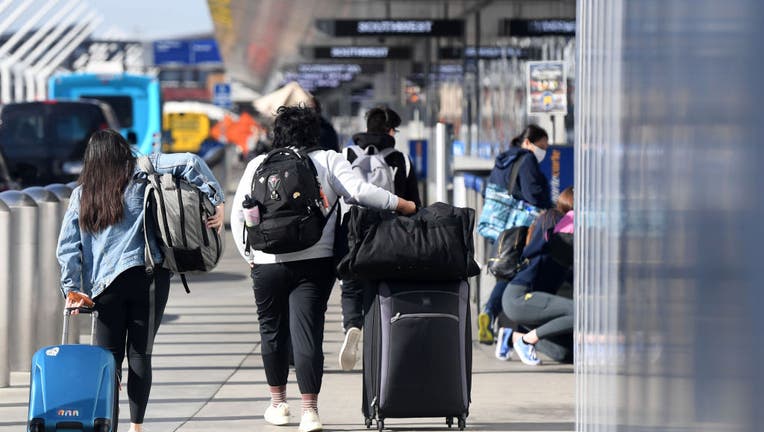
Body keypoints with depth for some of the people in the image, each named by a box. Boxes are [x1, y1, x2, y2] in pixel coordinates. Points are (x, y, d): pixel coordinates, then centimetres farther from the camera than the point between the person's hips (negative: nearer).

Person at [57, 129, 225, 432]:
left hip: (104, 284, 1)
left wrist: (72, 289, 5)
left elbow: (67, 246, 6)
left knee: (108, 357, 5)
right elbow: (189, 163, -7)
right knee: (140, 353, 3)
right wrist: (216, 202, -5)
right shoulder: (140, 177, 5)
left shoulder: (81, 195, 12)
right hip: (148, 275, -1)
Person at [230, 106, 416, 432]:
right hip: (315, 261, -1)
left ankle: (278, 403, 25)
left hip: (268, 263, 1)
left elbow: (238, 215, 5)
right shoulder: (328, 161, 2)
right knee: (306, 332, -3)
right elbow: (358, 191, -9)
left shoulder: (259, 165, 6)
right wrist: (400, 205, -2)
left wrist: (249, 255, 11)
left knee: (272, 331, 15)